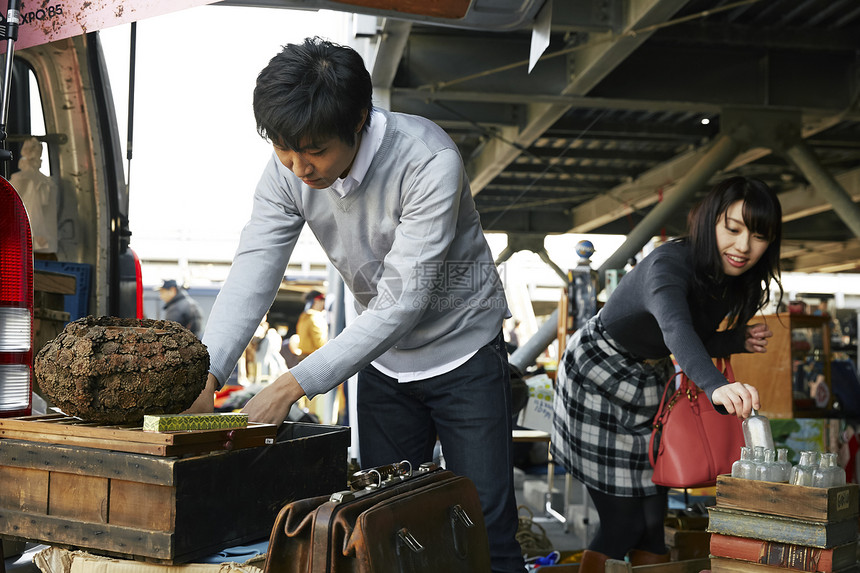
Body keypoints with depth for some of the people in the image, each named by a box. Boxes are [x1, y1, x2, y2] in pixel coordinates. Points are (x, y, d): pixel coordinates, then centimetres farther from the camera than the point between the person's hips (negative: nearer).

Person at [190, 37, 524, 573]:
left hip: (462, 348, -4)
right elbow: (253, 274, -18)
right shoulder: (288, 170, -14)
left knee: (487, 528, -5)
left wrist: (293, 385, -37)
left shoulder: (430, 160, -31)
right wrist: (204, 374, -35)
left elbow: (402, 301, -33)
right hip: (383, 357, 5)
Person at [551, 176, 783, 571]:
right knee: (623, 521, -7)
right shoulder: (670, 264, -31)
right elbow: (676, 329, -52)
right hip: (598, 378, -7)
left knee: (652, 515, 8)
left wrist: (739, 339, -14)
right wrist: (716, 386, -70)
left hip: (651, 382, 7)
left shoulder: (737, 283, -6)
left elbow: (693, 345, 6)